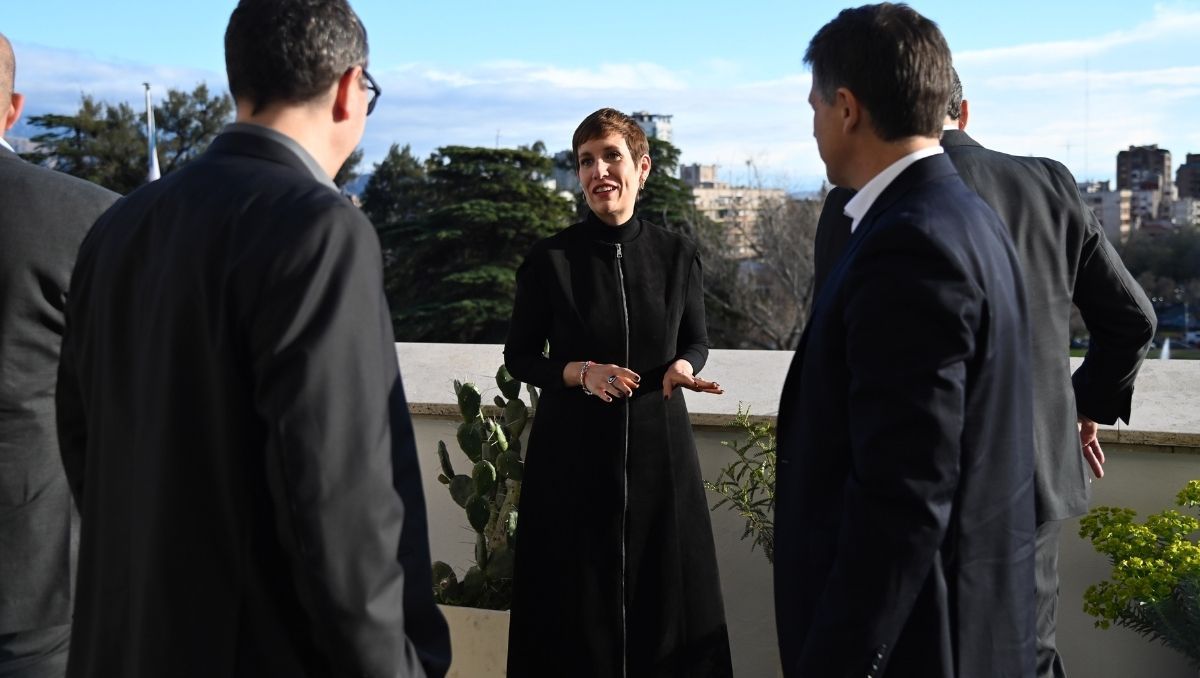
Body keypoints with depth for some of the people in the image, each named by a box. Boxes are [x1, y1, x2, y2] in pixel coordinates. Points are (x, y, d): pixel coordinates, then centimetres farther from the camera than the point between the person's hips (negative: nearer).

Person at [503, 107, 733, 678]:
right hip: (573, 448, -1)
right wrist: (582, 372, -16)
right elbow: (519, 356, 1)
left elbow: (696, 341, 10)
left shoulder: (675, 255, 0)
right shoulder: (549, 259, -5)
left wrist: (682, 367, -12)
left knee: (663, 592, 9)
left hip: (659, 443, 2)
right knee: (576, 598, 5)